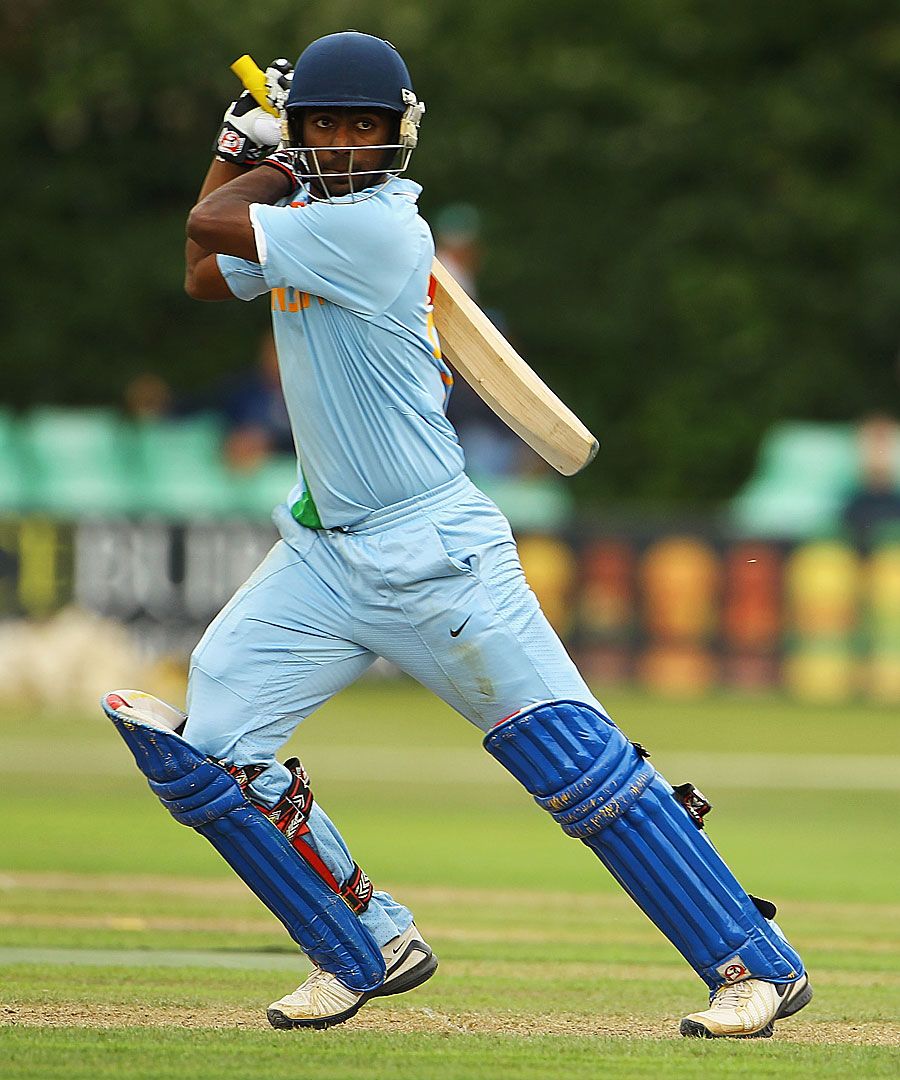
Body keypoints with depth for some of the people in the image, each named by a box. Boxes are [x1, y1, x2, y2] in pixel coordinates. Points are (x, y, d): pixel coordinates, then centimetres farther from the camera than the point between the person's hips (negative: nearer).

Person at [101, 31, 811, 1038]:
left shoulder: (376, 226, -18)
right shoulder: (302, 217, 9)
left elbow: (209, 226, -16)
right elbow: (204, 276, 28)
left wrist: (277, 173, 2)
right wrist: (238, 150, 18)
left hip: (433, 556, -8)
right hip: (323, 556, 9)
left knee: (571, 756, -12)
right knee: (200, 747, 0)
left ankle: (758, 964, -5)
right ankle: (369, 950, 15)